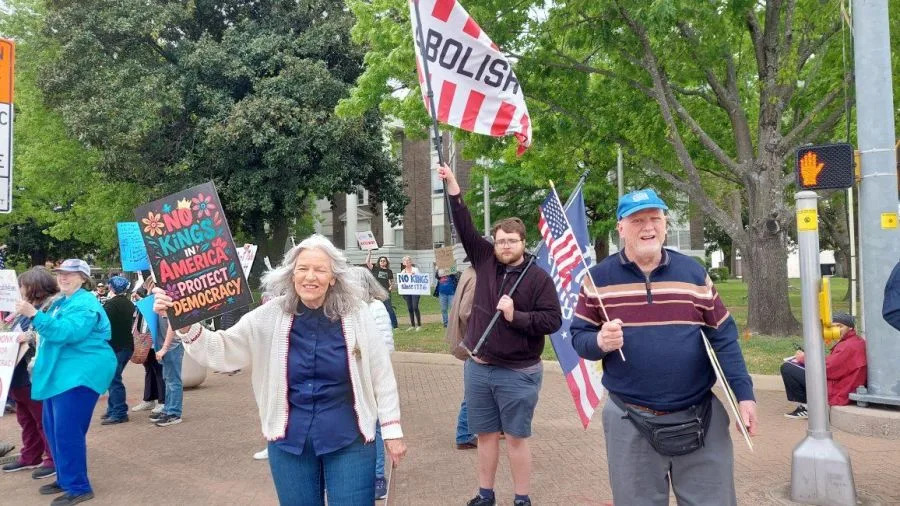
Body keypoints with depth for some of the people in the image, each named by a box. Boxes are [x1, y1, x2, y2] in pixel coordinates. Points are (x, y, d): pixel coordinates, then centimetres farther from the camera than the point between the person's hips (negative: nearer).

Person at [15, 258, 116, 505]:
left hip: (80, 373, -11)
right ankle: (65, 479, 28)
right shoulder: (61, 302, 18)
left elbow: (65, 332, -29)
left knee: (68, 431, -11)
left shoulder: (85, 304, -14)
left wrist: (34, 315, -32)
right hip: (59, 373, 11)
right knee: (53, 429, 15)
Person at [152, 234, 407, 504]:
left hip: (348, 441, -2)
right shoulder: (271, 316, -5)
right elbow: (221, 350, -7)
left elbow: (381, 375, -3)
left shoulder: (356, 314, -8)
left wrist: (392, 429, 0)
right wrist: (185, 325, -25)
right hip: (290, 442, 2)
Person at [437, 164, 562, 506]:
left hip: (518, 373, -4)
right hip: (478, 368, 4)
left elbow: (553, 320, -10)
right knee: (486, 433, 14)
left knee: (516, 437, 5)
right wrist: (452, 186, -5)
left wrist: (516, 316, -19)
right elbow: (464, 227, 1)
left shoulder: (539, 278, -7)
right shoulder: (485, 261, 3)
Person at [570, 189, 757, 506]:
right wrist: (599, 342, -22)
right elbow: (579, 337, 1)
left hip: (700, 419, 1)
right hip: (631, 422, -1)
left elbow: (723, 337, 5)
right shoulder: (599, 278, -2)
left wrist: (744, 394, -3)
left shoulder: (694, 273, 3)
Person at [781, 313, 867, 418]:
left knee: (786, 368, -12)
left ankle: (805, 407, -2)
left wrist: (805, 359, -7)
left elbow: (828, 369, -21)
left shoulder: (850, 346, -20)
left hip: (836, 393, -11)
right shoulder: (858, 341, 14)